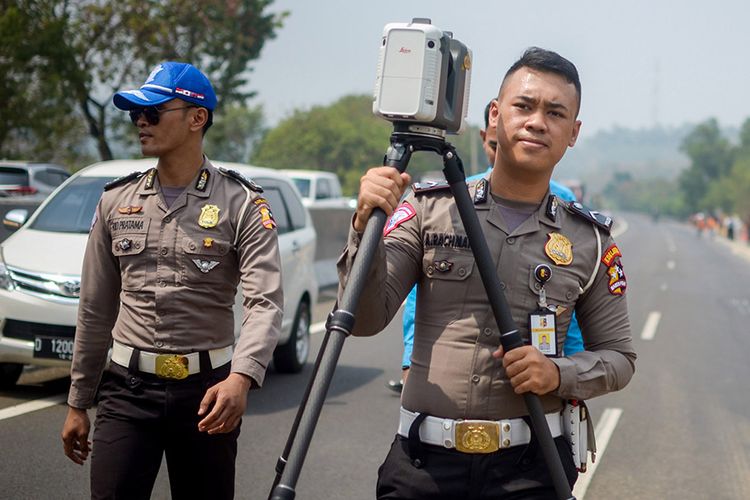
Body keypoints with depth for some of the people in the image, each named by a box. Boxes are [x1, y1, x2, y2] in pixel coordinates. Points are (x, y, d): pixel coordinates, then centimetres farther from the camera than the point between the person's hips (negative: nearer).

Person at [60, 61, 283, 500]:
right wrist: (78, 403, 13)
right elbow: (95, 311, 13)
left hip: (207, 392, -2)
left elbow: (266, 303, -16)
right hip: (128, 389, 2)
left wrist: (240, 378, -34)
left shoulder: (241, 204, -4)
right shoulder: (117, 201, 8)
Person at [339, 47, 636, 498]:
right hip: (423, 462, 0)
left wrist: (560, 374, -11)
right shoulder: (429, 209, 1)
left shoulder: (590, 240, 4)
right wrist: (367, 229, -21)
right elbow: (365, 320, -6)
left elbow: (618, 358, 10)